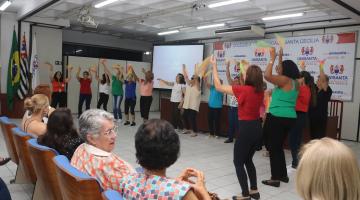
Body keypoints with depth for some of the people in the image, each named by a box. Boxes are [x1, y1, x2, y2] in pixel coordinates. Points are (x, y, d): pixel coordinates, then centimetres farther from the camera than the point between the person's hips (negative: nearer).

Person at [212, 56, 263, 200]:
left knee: (238, 162, 8)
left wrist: (214, 66, -1)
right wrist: (247, 68, 29)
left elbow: (218, 86, -10)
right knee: (248, 160, 23)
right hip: (257, 128, 8)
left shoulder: (243, 90, -17)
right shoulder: (260, 91, 1)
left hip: (246, 128, -7)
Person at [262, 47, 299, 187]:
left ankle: (275, 178, 5)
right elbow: (280, 73, 29)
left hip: (278, 118, -9)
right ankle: (283, 175, 27)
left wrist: (272, 58, -15)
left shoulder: (285, 80, -12)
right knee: (279, 147, 19)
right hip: (289, 118, 9)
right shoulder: (294, 82, 13)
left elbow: (267, 76, -24)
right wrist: (280, 58, 29)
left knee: (273, 148, -1)